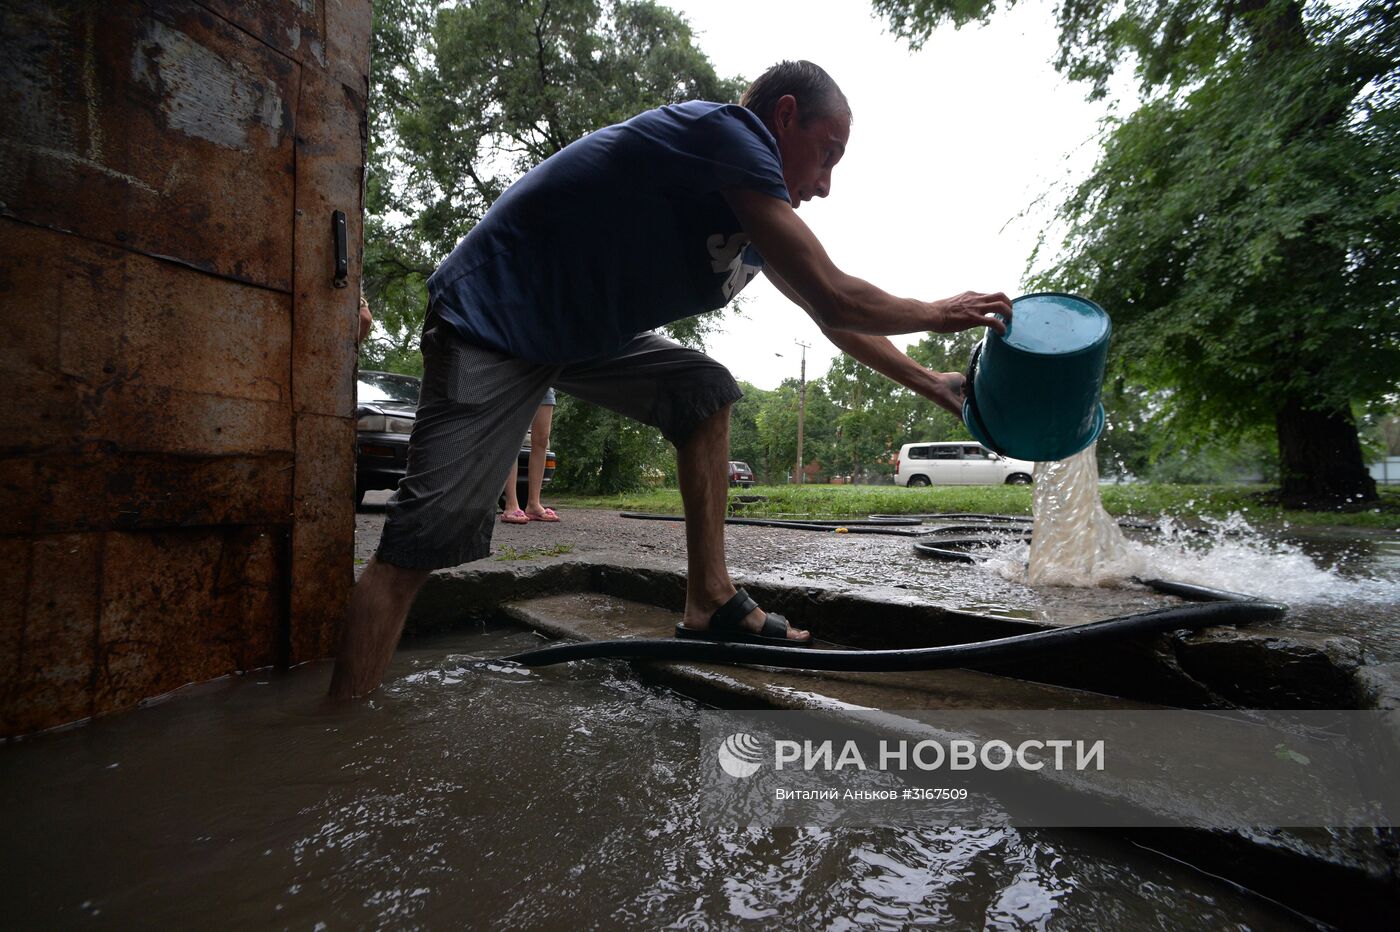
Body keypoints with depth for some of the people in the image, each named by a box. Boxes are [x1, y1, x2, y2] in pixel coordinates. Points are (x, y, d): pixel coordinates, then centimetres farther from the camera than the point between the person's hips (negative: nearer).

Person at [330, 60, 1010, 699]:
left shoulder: (757, 221, 10)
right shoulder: (729, 130, -16)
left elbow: (832, 323, 19)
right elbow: (832, 297, -21)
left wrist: (928, 383, 23)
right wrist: (939, 315, -3)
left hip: (579, 330, 9)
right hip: (489, 320, -9)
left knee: (704, 392, 5)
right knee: (420, 542, -15)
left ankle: (710, 603, 6)